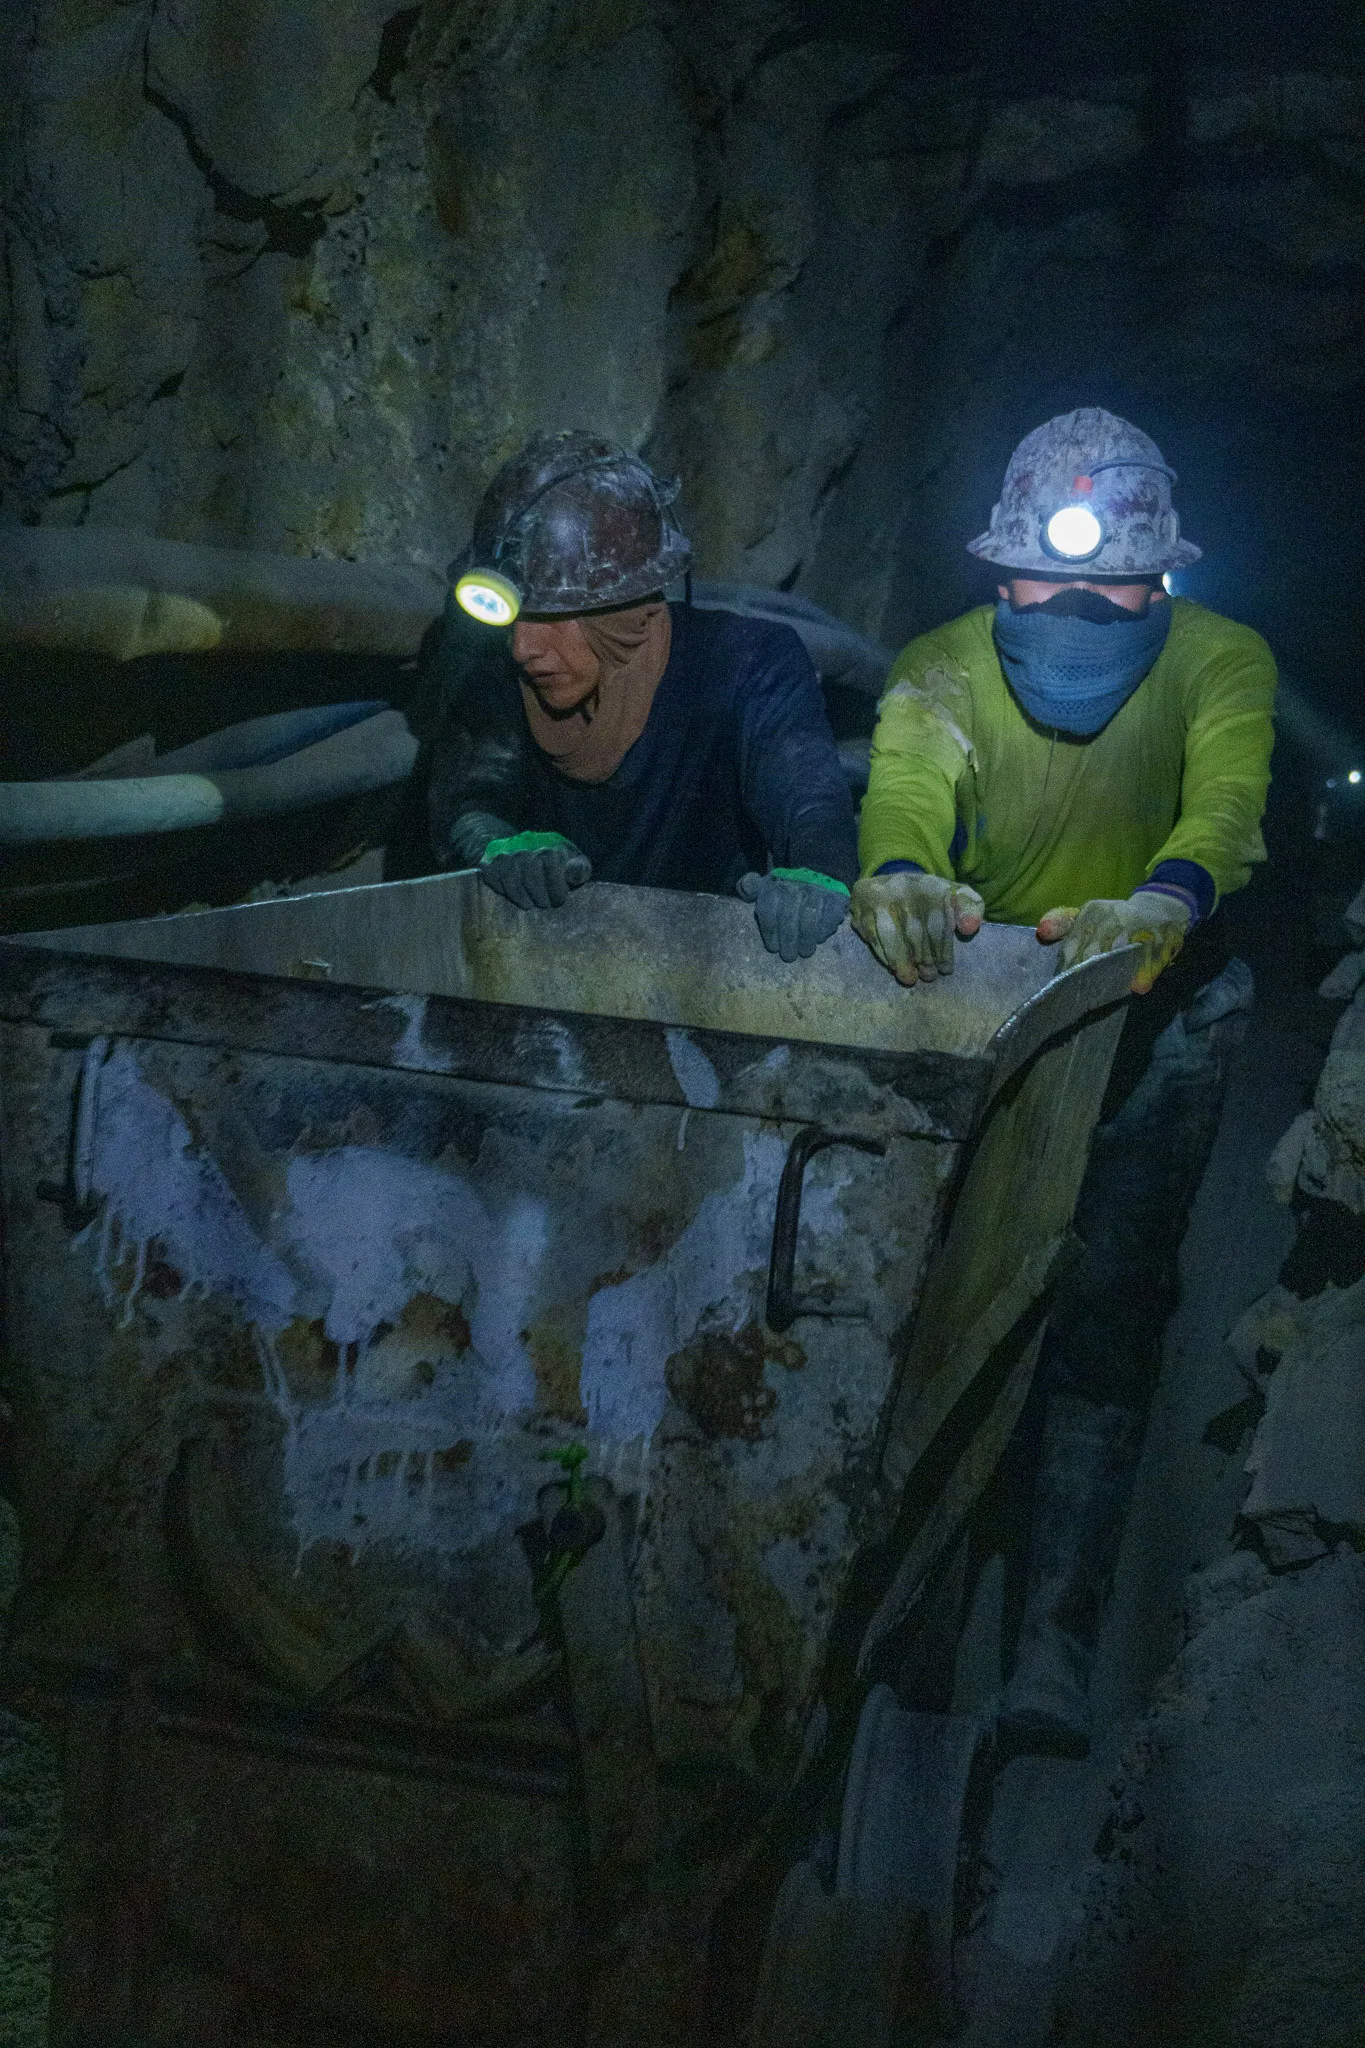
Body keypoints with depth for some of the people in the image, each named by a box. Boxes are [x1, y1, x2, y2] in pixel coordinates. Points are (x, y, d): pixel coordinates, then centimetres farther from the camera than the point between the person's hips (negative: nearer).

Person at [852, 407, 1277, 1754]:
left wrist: (1166, 900, -57)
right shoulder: (945, 670, -11)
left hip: (1154, 1027, -1)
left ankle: (1057, 1642, -7)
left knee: (1104, 1325, -10)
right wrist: (901, 873, -57)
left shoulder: (1220, 664, -13)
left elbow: (1226, 799, -33)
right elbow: (905, 786, -32)